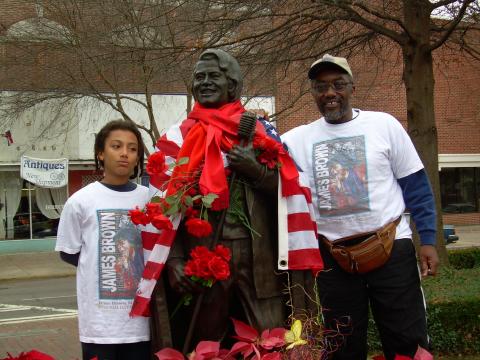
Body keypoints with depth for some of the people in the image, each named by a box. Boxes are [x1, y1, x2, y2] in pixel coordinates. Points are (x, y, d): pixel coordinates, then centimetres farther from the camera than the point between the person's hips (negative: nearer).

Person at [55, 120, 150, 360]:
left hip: (141, 317, 2)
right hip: (99, 319, -2)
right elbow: (68, 253, 5)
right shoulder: (81, 201, -3)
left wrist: (134, 265, -1)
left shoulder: (149, 199, 3)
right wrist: (104, 265, 0)